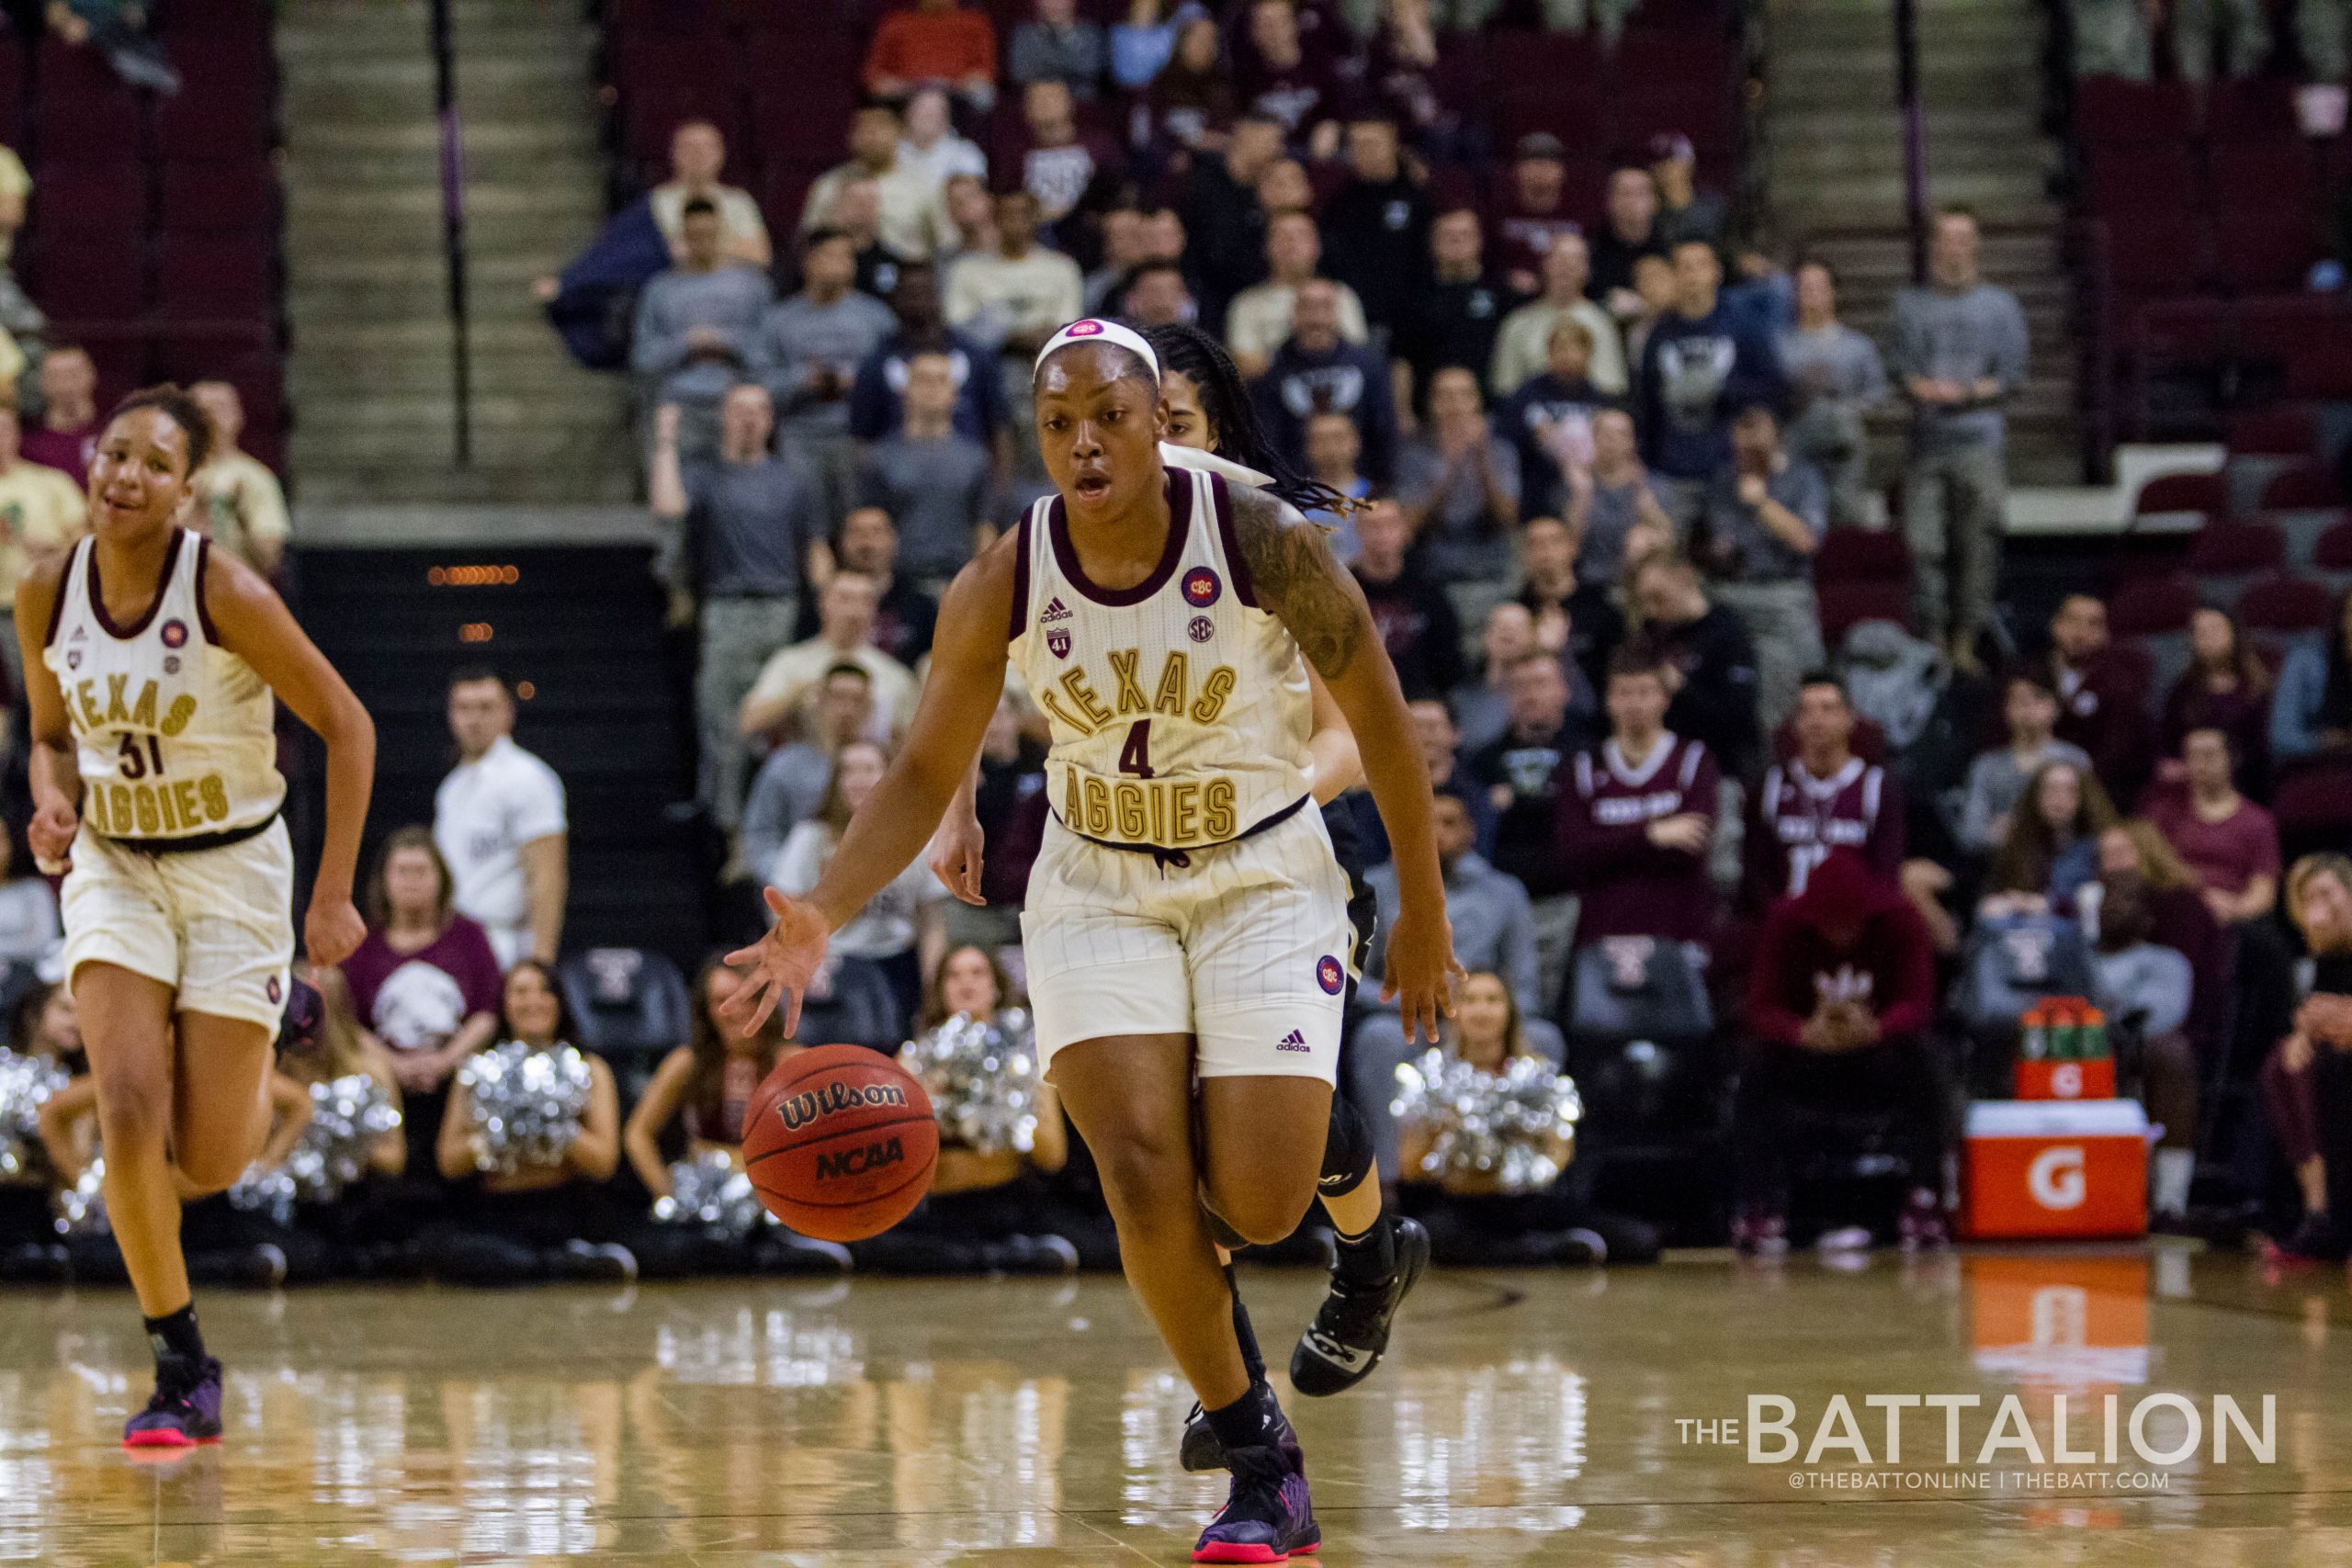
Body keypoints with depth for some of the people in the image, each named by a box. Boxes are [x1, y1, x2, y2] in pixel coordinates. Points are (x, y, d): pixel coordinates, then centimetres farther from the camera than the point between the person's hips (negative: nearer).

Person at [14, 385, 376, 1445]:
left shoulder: (226, 595, -21)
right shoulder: (47, 594, -7)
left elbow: (347, 728, -12)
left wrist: (335, 895, -13)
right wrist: (53, 804, -13)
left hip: (233, 870, -2)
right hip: (114, 870, 2)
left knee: (208, 1163, -1)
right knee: (127, 1113, -18)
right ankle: (183, 1371, -5)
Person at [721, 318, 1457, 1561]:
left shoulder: (1265, 544, -19)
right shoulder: (1004, 586, -13)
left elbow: (1378, 716, -7)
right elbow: (924, 776, -5)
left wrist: (1423, 911, -1)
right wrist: (820, 917, -21)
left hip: (1262, 877, -2)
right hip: (1098, 886, 2)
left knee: (1258, 1207, -13)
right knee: (1140, 1169, -16)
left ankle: (1339, 1147, 28)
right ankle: (1263, 1467, 0)